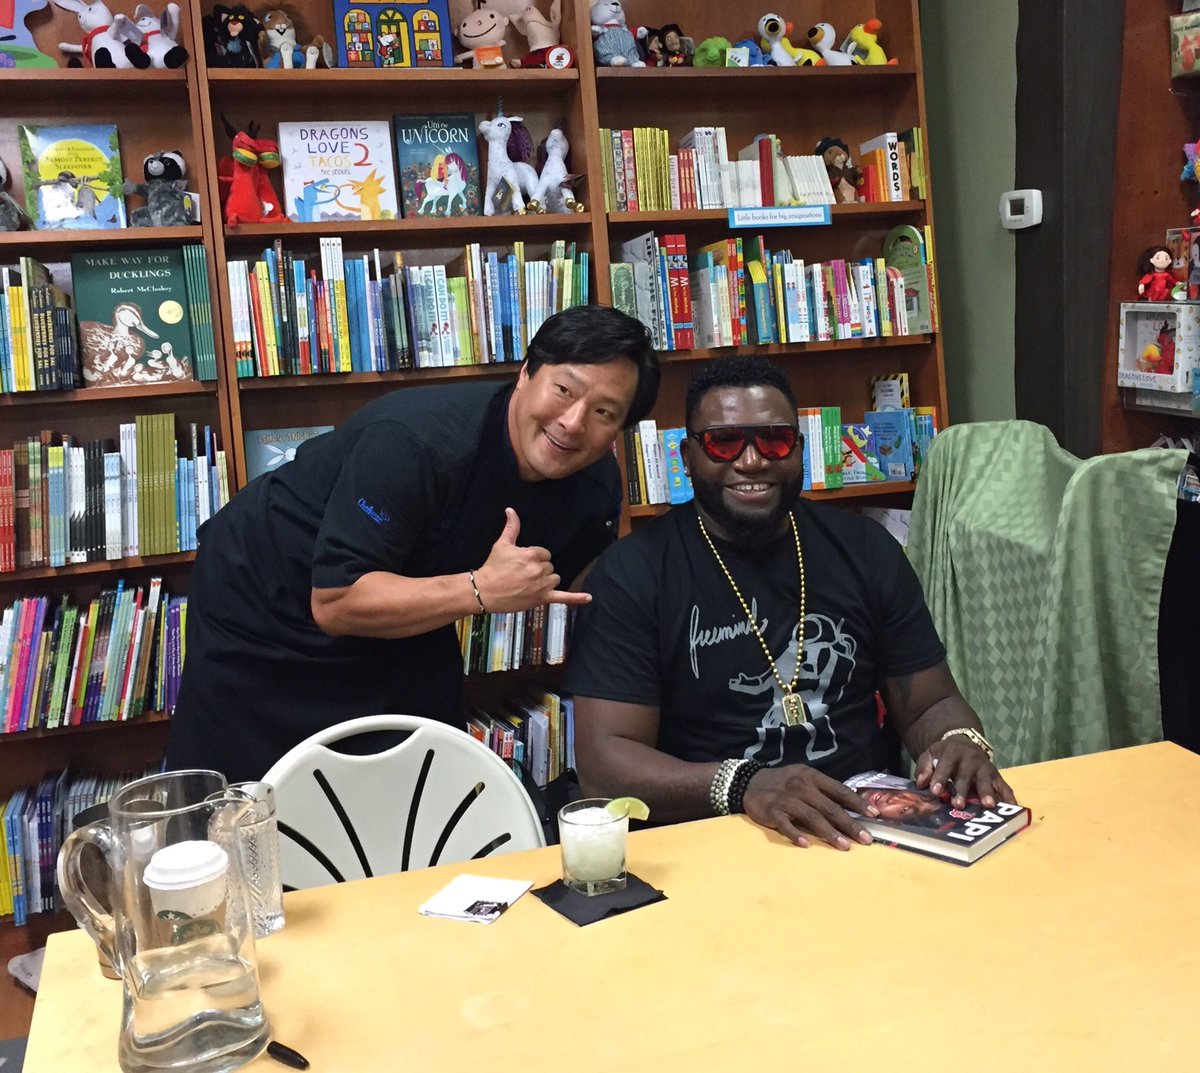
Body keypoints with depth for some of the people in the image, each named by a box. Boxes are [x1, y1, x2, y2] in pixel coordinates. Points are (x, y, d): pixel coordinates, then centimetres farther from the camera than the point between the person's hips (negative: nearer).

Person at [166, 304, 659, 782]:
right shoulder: (416, 439, -35)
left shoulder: (595, 486, -13)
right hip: (262, 604, -5)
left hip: (399, 621, 5)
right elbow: (334, 603, -34)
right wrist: (482, 589, -40)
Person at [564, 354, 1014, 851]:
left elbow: (930, 705, 13)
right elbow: (603, 761, -11)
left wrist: (960, 742, -12)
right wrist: (742, 785, -27)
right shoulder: (633, 573, -5)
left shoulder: (865, 550, 8)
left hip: (865, 824, 4)